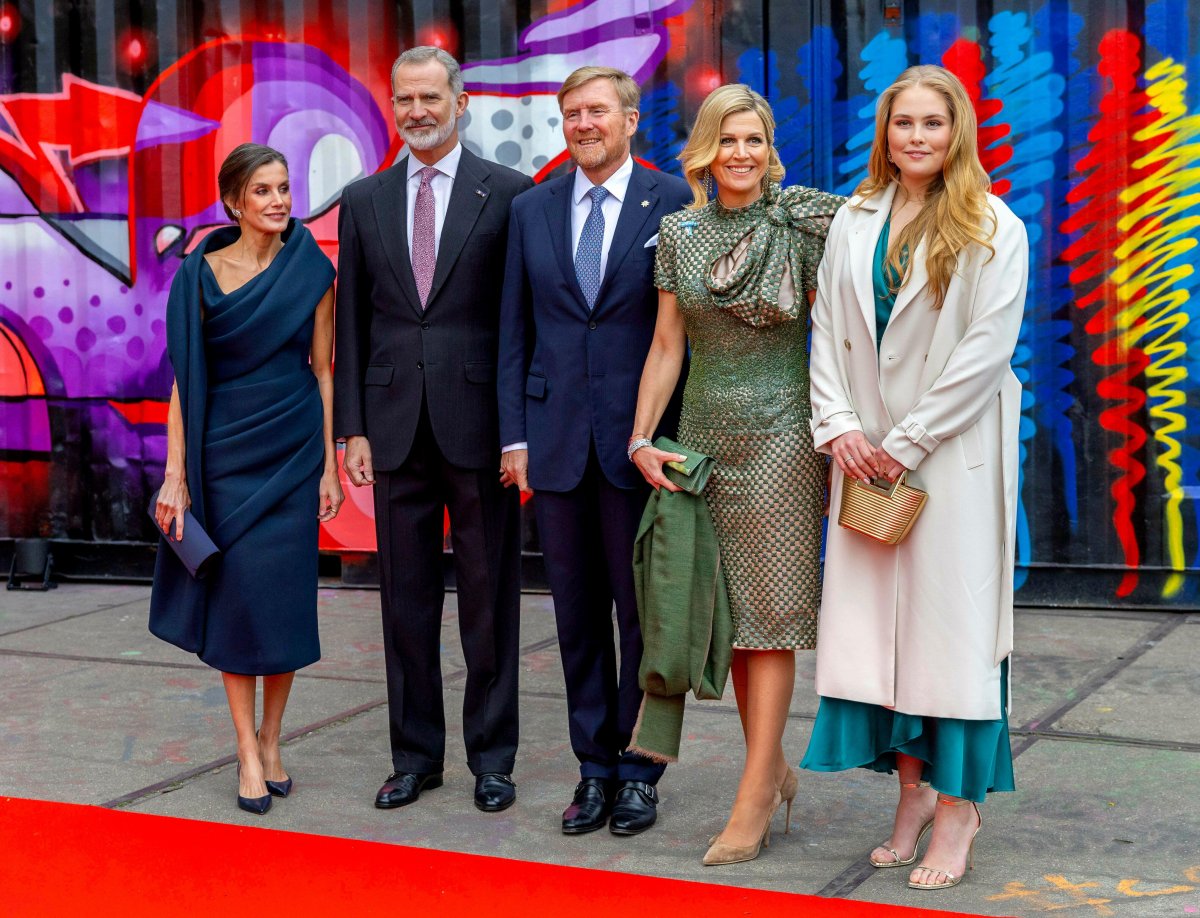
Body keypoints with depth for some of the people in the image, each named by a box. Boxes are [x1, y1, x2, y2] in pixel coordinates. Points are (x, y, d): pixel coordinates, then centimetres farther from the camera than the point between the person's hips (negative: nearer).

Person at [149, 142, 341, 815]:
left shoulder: (312, 272, 2)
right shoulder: (201, 274, -1)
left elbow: (324, 371, 4)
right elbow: (186, 378, -1)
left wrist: (330, 465, -1)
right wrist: (175, 476, -6)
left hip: (293, 454, 1)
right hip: (226, 455, -1)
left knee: (285, 598, 2)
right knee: (235, 597, 0)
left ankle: (272, 739, 19)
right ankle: (248, 752, 9)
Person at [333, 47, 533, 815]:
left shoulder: (509, 193, 0)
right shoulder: (365, 201, 10)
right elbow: (352, 323, 10)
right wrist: (353, 427, 3)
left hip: (479, 425, -3)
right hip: (396, 426, 3)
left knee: (489, 598, 4)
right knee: (406, 596, 9)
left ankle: (492, 756, 16)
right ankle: (416, 755, 20)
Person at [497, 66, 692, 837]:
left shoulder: (674, 203, -2)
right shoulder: (532, 210, 9)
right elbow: (514, 331, 10)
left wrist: (673, 438, -8)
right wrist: (515, 435, 4)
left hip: (640, 441, -3)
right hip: (556, 441, 4)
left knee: (641, 612, 4)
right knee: (578, 614, 10)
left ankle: (639, 771, 16)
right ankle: (594, 768, 20)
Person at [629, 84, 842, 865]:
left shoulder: (802, 226, -3)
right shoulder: (679, 234, 7)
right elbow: (666, 346, 9)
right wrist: (642, 437, 2)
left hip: (780, 434, -4)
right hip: (704, 435, 4)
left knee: (768, 610, -4)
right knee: (729, 608, 7)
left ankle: (754, 801, -2)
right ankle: (776, 770, 21)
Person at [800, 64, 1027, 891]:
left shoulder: (992, 228, -3)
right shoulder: (853, 223, 10)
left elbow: (988, 346, -10)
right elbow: (829, 331, 9)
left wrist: (910, 439, -13)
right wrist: (838, 424, -5)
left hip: (954, 451, -4)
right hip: (868, 453, 4)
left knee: (949, 614, -2)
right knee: (873, 615, 4)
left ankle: (959, 806, 7)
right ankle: (913, 785, 17)